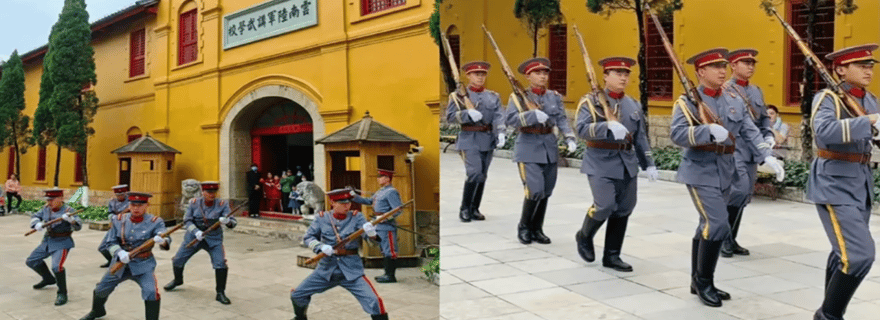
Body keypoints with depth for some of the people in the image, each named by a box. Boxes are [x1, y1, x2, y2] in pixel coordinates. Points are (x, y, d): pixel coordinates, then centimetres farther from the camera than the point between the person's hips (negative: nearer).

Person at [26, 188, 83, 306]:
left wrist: (71, 219, -47)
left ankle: (62, 294, -9)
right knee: (31, 261, 18)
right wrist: (37, 224, -13)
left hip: (62, 243, -8)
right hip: (48, 241, 8)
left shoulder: (67, 210, -18)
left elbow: (78, 226, -25)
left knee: (57, 266, -25)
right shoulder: (46, 209, 0)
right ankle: (48, 279, 42)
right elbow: (35, 216, 10)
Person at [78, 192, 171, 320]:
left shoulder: (155, 222, -15)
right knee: (101, 290, 19)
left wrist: (162, 241, -54)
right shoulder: (118, 220, -5)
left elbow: (166, 239, -28)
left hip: (143, 265, -4)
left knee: (151, 292, -26)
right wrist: (119, 252, -23)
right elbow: (111, 242, -1)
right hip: (121, 263, 4)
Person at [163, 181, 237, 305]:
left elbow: (233, 222, -19)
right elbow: (187, 220, -5)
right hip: (193, 237, 2)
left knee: (221, 264, -18)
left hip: (214, 239, -2)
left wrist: (227, 221, -43)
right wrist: (196, 232, -23)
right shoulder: (194, 203, -6)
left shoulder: (222, 204, -11)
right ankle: (178, 280, 46)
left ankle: (220, 293, -1)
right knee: (178, 260, 12)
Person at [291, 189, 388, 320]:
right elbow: (308, 237, 3)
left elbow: (372, 237, -16)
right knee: (297, 295, 9)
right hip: (326, 268, 2)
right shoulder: (322, 218, 0)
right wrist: (321, 247, -17)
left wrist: (371, 233, -41)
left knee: (373, 302, -18)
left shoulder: (356, 217, -4)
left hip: (351, 270, -2)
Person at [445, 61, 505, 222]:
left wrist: (500, 133, -16)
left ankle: (474, 209, 19)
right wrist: (467, 114, -19)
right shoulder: (458, 95, 2)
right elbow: (450, 116, -3)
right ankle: (464, 209, -1)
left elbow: (499, 116, 1)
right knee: (474, 173, -15)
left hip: (488, 140, 4)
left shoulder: (493, 96, 12)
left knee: (482, 175, 8)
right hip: (469, 139, -4)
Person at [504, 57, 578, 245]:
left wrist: (570, 138, -14)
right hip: (528, 148, -5)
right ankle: (524, 227, 9)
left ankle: (537, 229, 22)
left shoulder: (555, 97, 9)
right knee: (535, 190, -12)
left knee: (546, 192, 8)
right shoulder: (518, 96, -2)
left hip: (549, 147, 5)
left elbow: (562, 120, 2)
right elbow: (509, 119, -14)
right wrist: (533, 115, -24)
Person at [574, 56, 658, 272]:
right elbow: (582, 129, -18)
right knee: (605, 205, -14)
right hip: (601, 163, -6)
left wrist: (649, 164, 11)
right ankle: (585, 236, 16)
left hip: (627, 164, 6)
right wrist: (609, 126, -31)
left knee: (623, 210, 5)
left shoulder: (633, 105, 13)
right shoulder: (591, 101, -4)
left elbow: (640, 138, 17)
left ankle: (612, 256, 17)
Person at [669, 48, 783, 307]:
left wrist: (767, 157, -6)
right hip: (700, 171, -6)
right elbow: (677, 134, -20)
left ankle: (699, 282, 24)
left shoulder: (734, 101, 11)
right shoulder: (687, 101, -8)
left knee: (707, 226, 13)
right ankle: (704, 281, 3)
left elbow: (750, 132, 7)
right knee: (717, 225, -14)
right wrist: (709, 130, -33)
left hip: (725, 171, 7)